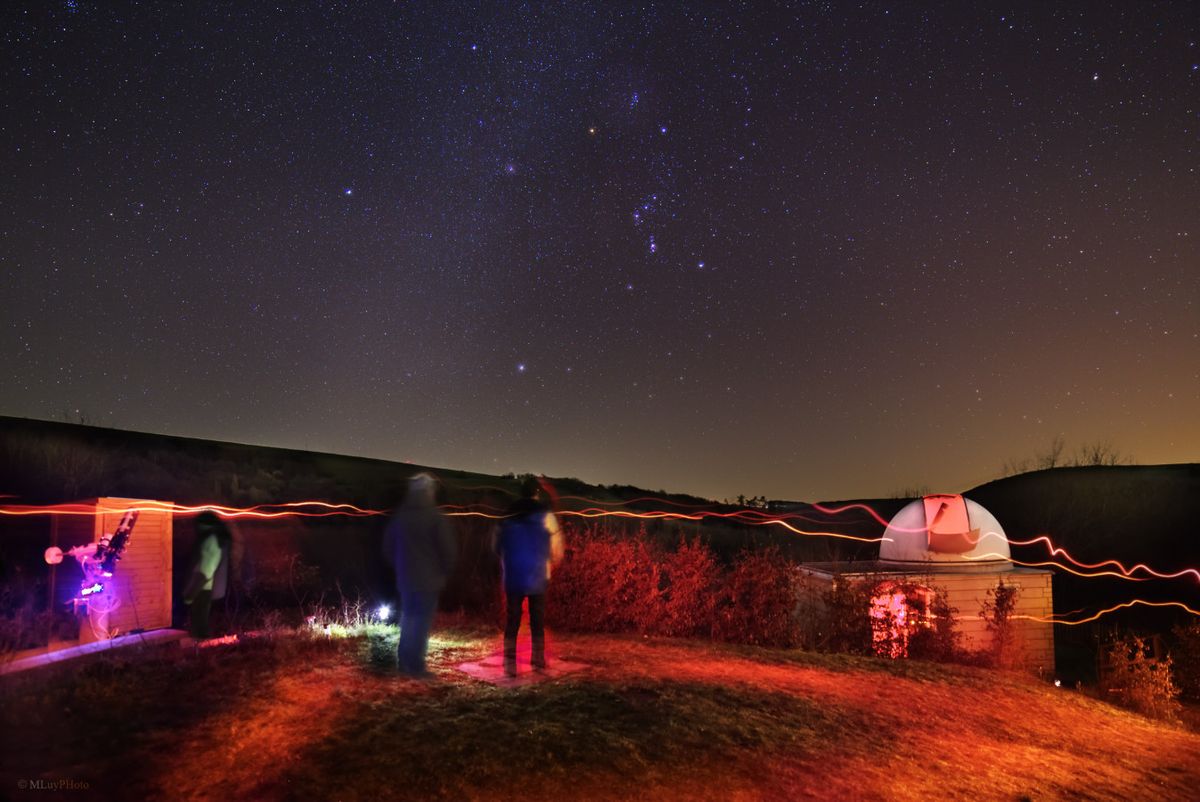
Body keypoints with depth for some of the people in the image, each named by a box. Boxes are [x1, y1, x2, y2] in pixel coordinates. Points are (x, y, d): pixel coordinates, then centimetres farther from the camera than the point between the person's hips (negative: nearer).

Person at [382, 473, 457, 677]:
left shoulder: (399, 515, 5)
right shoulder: (436, 517, -14)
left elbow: (388, 546, 14)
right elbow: (448, 549, -13)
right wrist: (445, 572, 4)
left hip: (405, 577, 6)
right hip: (429, 578, -6)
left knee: (407, 617, 17)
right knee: (422, 620, -1)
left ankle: (404, 662, 23)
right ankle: (416, 666, 0)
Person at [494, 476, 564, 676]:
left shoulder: (508, 516, 4)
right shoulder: (545, 515, -6)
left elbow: (498, 546, 9)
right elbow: (556, 548, -5)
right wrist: (551, 562, 15)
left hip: (513, 577, 2)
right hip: (537, 577, -2)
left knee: (512, 620, 5)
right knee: (538, 620, 11)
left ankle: (510, 663, -2)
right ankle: (538, 660, 16)